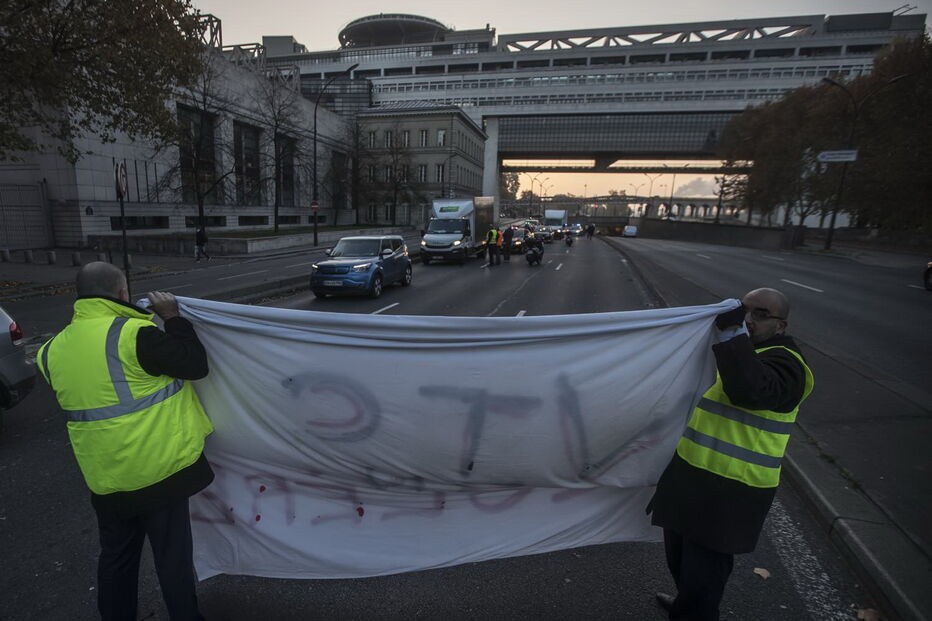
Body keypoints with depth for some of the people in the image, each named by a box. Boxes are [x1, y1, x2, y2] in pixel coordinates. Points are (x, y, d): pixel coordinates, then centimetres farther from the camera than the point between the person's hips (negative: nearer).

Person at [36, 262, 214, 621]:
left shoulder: (53, 350, 1)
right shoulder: (133, 334, -21)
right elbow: (195, 364, -16)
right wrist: (173, 318, -6)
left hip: (105, 477, 6)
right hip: (160, 469, -6)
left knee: (116, 557, 24)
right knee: (172, 557, 11)